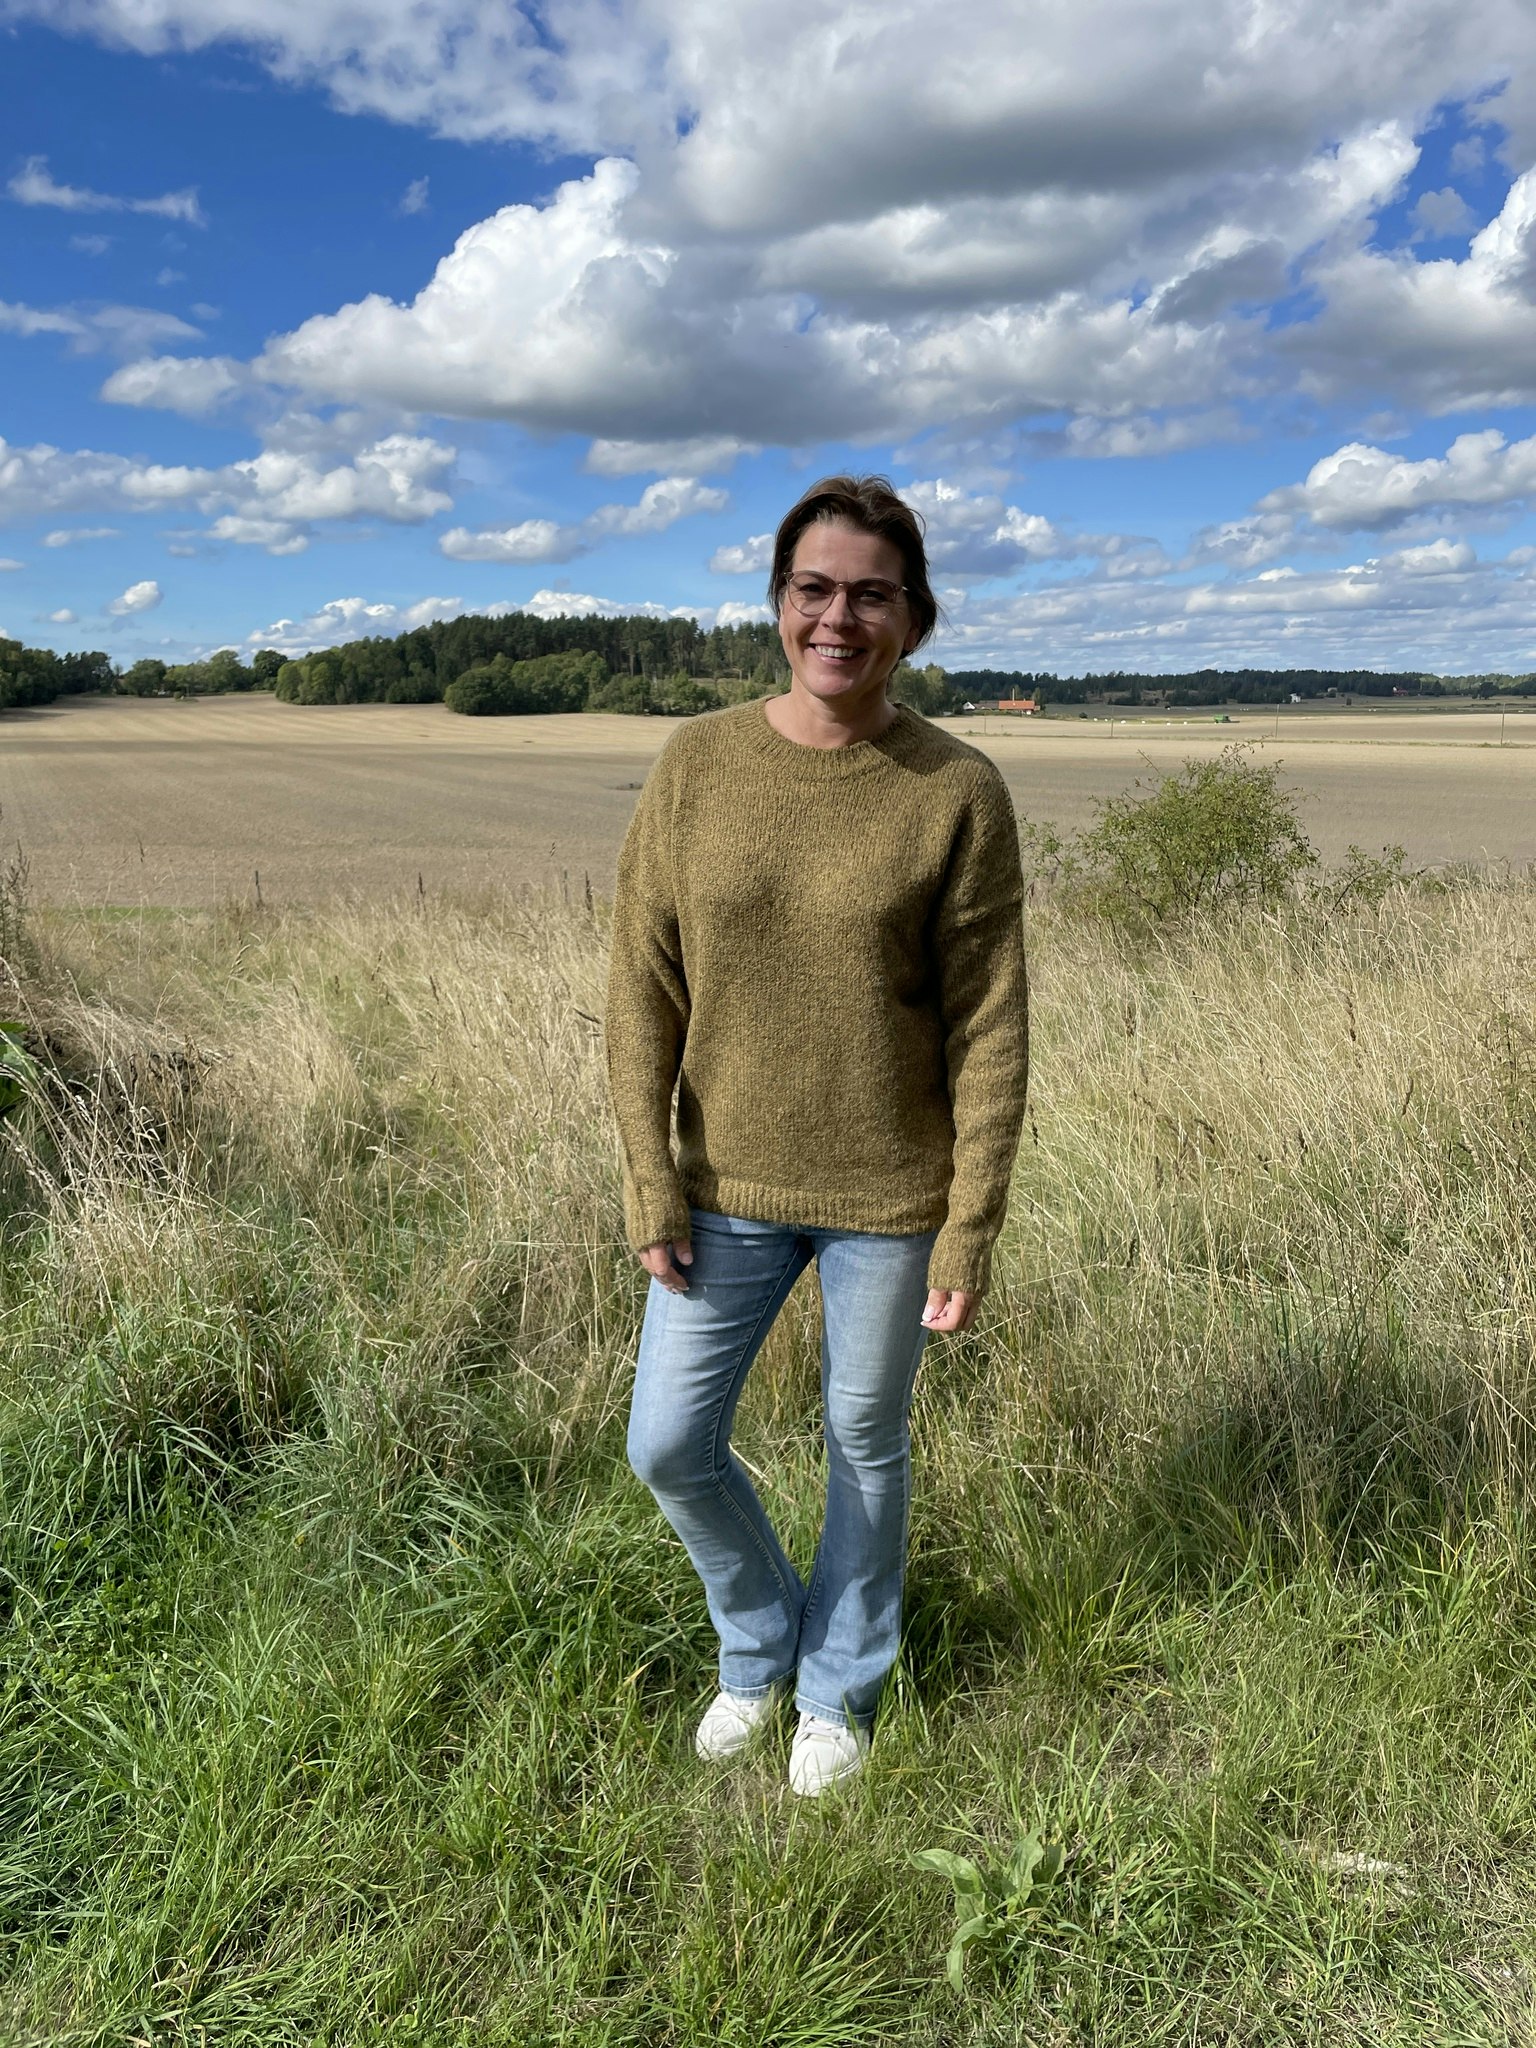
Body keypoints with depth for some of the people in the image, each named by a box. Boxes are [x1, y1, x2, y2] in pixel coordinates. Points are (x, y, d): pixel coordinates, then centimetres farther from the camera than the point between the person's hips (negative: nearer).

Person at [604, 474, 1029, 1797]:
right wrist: (651, 1187, -6)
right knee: (670, 1444, 9)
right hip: (726, 1190, 3)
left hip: (887, 1196, -2)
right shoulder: (695, 767, -6)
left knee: (866, 1446, 15)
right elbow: (644, 991, -3)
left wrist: (971, 1229, -9)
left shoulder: (959, 794, -11)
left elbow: (989, 1028, -8)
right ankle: (759, 1644, 41)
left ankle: (842, 1686, 43)